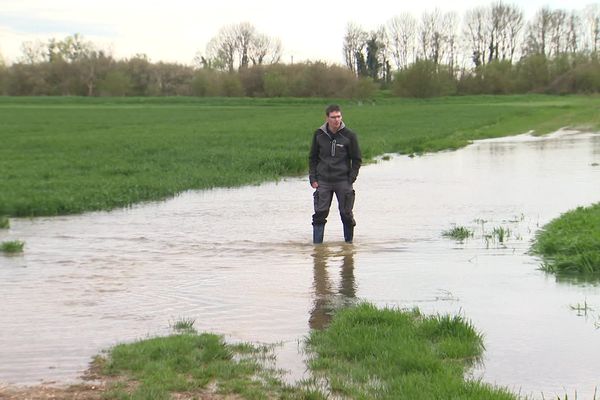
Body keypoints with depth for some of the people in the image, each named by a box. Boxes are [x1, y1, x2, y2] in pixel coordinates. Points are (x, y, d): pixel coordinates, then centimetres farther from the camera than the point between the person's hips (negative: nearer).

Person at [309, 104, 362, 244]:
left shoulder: (349, 136, -2)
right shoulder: (319, 134, 3)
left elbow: (357, 159, 4)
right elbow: (313, 158, 11)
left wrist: (351, 179, -5)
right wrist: (313, 179, 2)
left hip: (343, 181, -1)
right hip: (323, 182, 1)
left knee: (346, 214, 2)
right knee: (320, 214, -4)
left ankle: (349, 242, 18)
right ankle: (317, 245, 1)